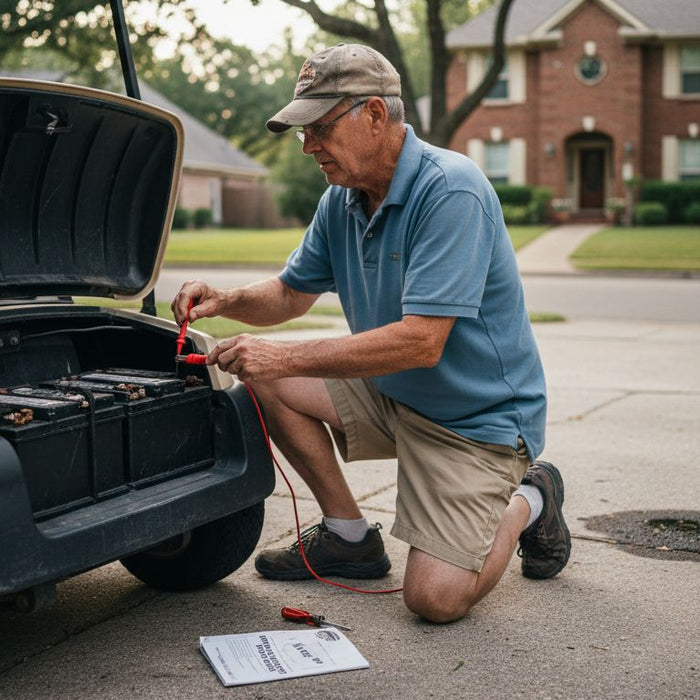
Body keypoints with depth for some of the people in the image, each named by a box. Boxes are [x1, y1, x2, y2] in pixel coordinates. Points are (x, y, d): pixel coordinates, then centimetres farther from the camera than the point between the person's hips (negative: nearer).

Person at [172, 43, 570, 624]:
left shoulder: (450, 190, -26)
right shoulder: (342, 200, 1)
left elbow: (420, 342, -32)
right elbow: (292, 293, 14)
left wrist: (285, 357, -29)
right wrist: (225, 301, -8)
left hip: (478, 416, -8)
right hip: (392, 396, 8)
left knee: (436, 598, -19)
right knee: (269, 384, -6)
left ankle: (529, 500, 12)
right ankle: (349, 536, 9)